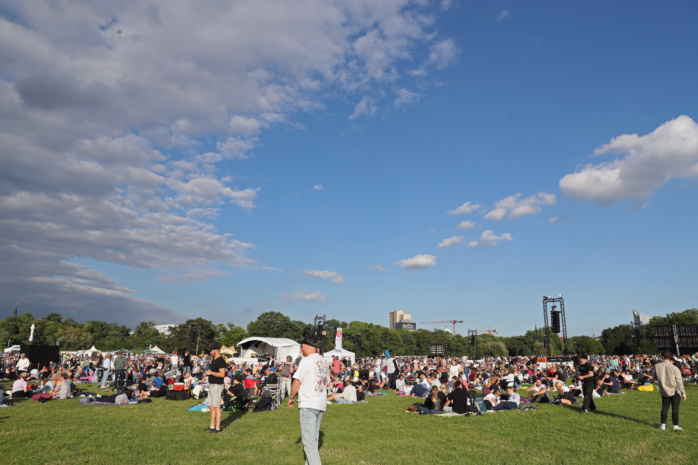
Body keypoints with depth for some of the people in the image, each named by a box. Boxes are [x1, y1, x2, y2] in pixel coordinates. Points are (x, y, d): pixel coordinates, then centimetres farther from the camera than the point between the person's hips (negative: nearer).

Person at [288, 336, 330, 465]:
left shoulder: (306, 361, -10)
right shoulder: (324, 362, 13)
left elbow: (296, 383, -10)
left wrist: (291, 398, 4)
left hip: (308, 405, -8)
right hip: (321, 404, 8)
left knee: (308, 440, -7)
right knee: (314, 438, 16)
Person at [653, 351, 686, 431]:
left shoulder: (657, 366, -9)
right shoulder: (674, 368, -16)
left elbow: (654, 376, 5)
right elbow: (679, 382, -9)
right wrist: (683, 393, -1)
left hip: (664, 391, 3)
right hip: (675, 391, -3)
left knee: (665, 407, 11)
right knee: (675, 408, 6)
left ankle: (663, 425, 13)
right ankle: (675, 425, 9)